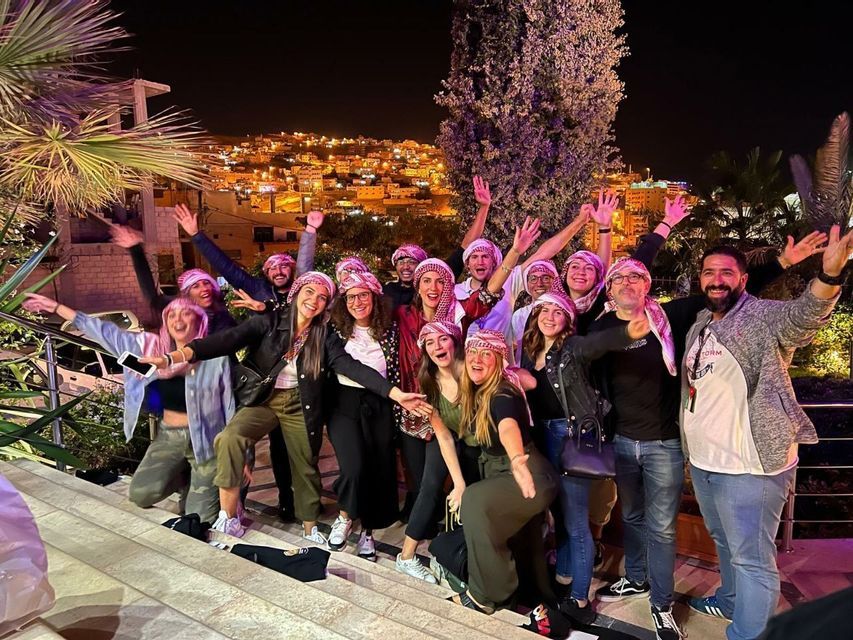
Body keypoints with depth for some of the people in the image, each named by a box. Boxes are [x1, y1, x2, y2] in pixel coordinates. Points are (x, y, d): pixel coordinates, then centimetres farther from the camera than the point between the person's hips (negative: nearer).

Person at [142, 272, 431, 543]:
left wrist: (395, 393, -27)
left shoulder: (325, 337, -5)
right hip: (263, 400, -1)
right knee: (229, 438, -27)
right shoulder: (269, 322, -9)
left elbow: (353, 367, -15)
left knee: (305, 467, 10)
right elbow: (228, 340, -20)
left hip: (300, 406, 2)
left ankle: (310, 530, 34)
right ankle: (228, 518, -13)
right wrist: (176, 356, -35)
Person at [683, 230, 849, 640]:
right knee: (725, 542, 27)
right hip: (701, 462, 8)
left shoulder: (764, 318, -14)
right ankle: (732, 601, 48)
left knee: (752, 558, 1)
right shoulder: (699, 324, 9)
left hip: (749, 467, -8)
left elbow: (803, 315, -39)